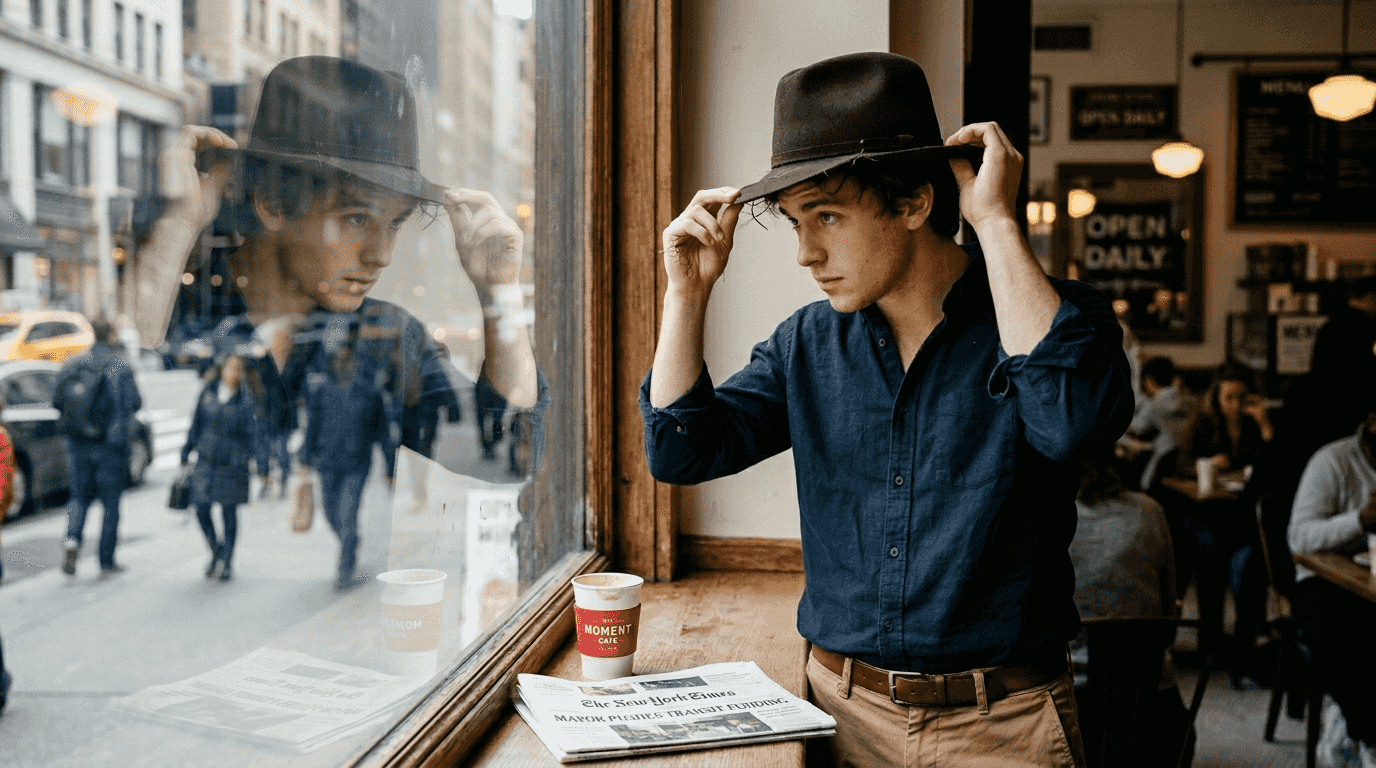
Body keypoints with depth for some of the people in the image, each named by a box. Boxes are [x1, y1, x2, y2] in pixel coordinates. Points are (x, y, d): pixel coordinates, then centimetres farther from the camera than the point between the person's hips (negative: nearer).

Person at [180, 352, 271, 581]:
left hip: (233, 465, -3)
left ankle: (228, 562, 21)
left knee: (229, 511, 4)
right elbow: (197, 423, 13)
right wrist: (186, 453, 15)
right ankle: (215, 549, 26)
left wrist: (262, 467, -15)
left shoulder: (248, 400, -8)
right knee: (200, 508, 0)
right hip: (206, 460, 3)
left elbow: (258, 433, -10)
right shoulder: (209, 392, 3)